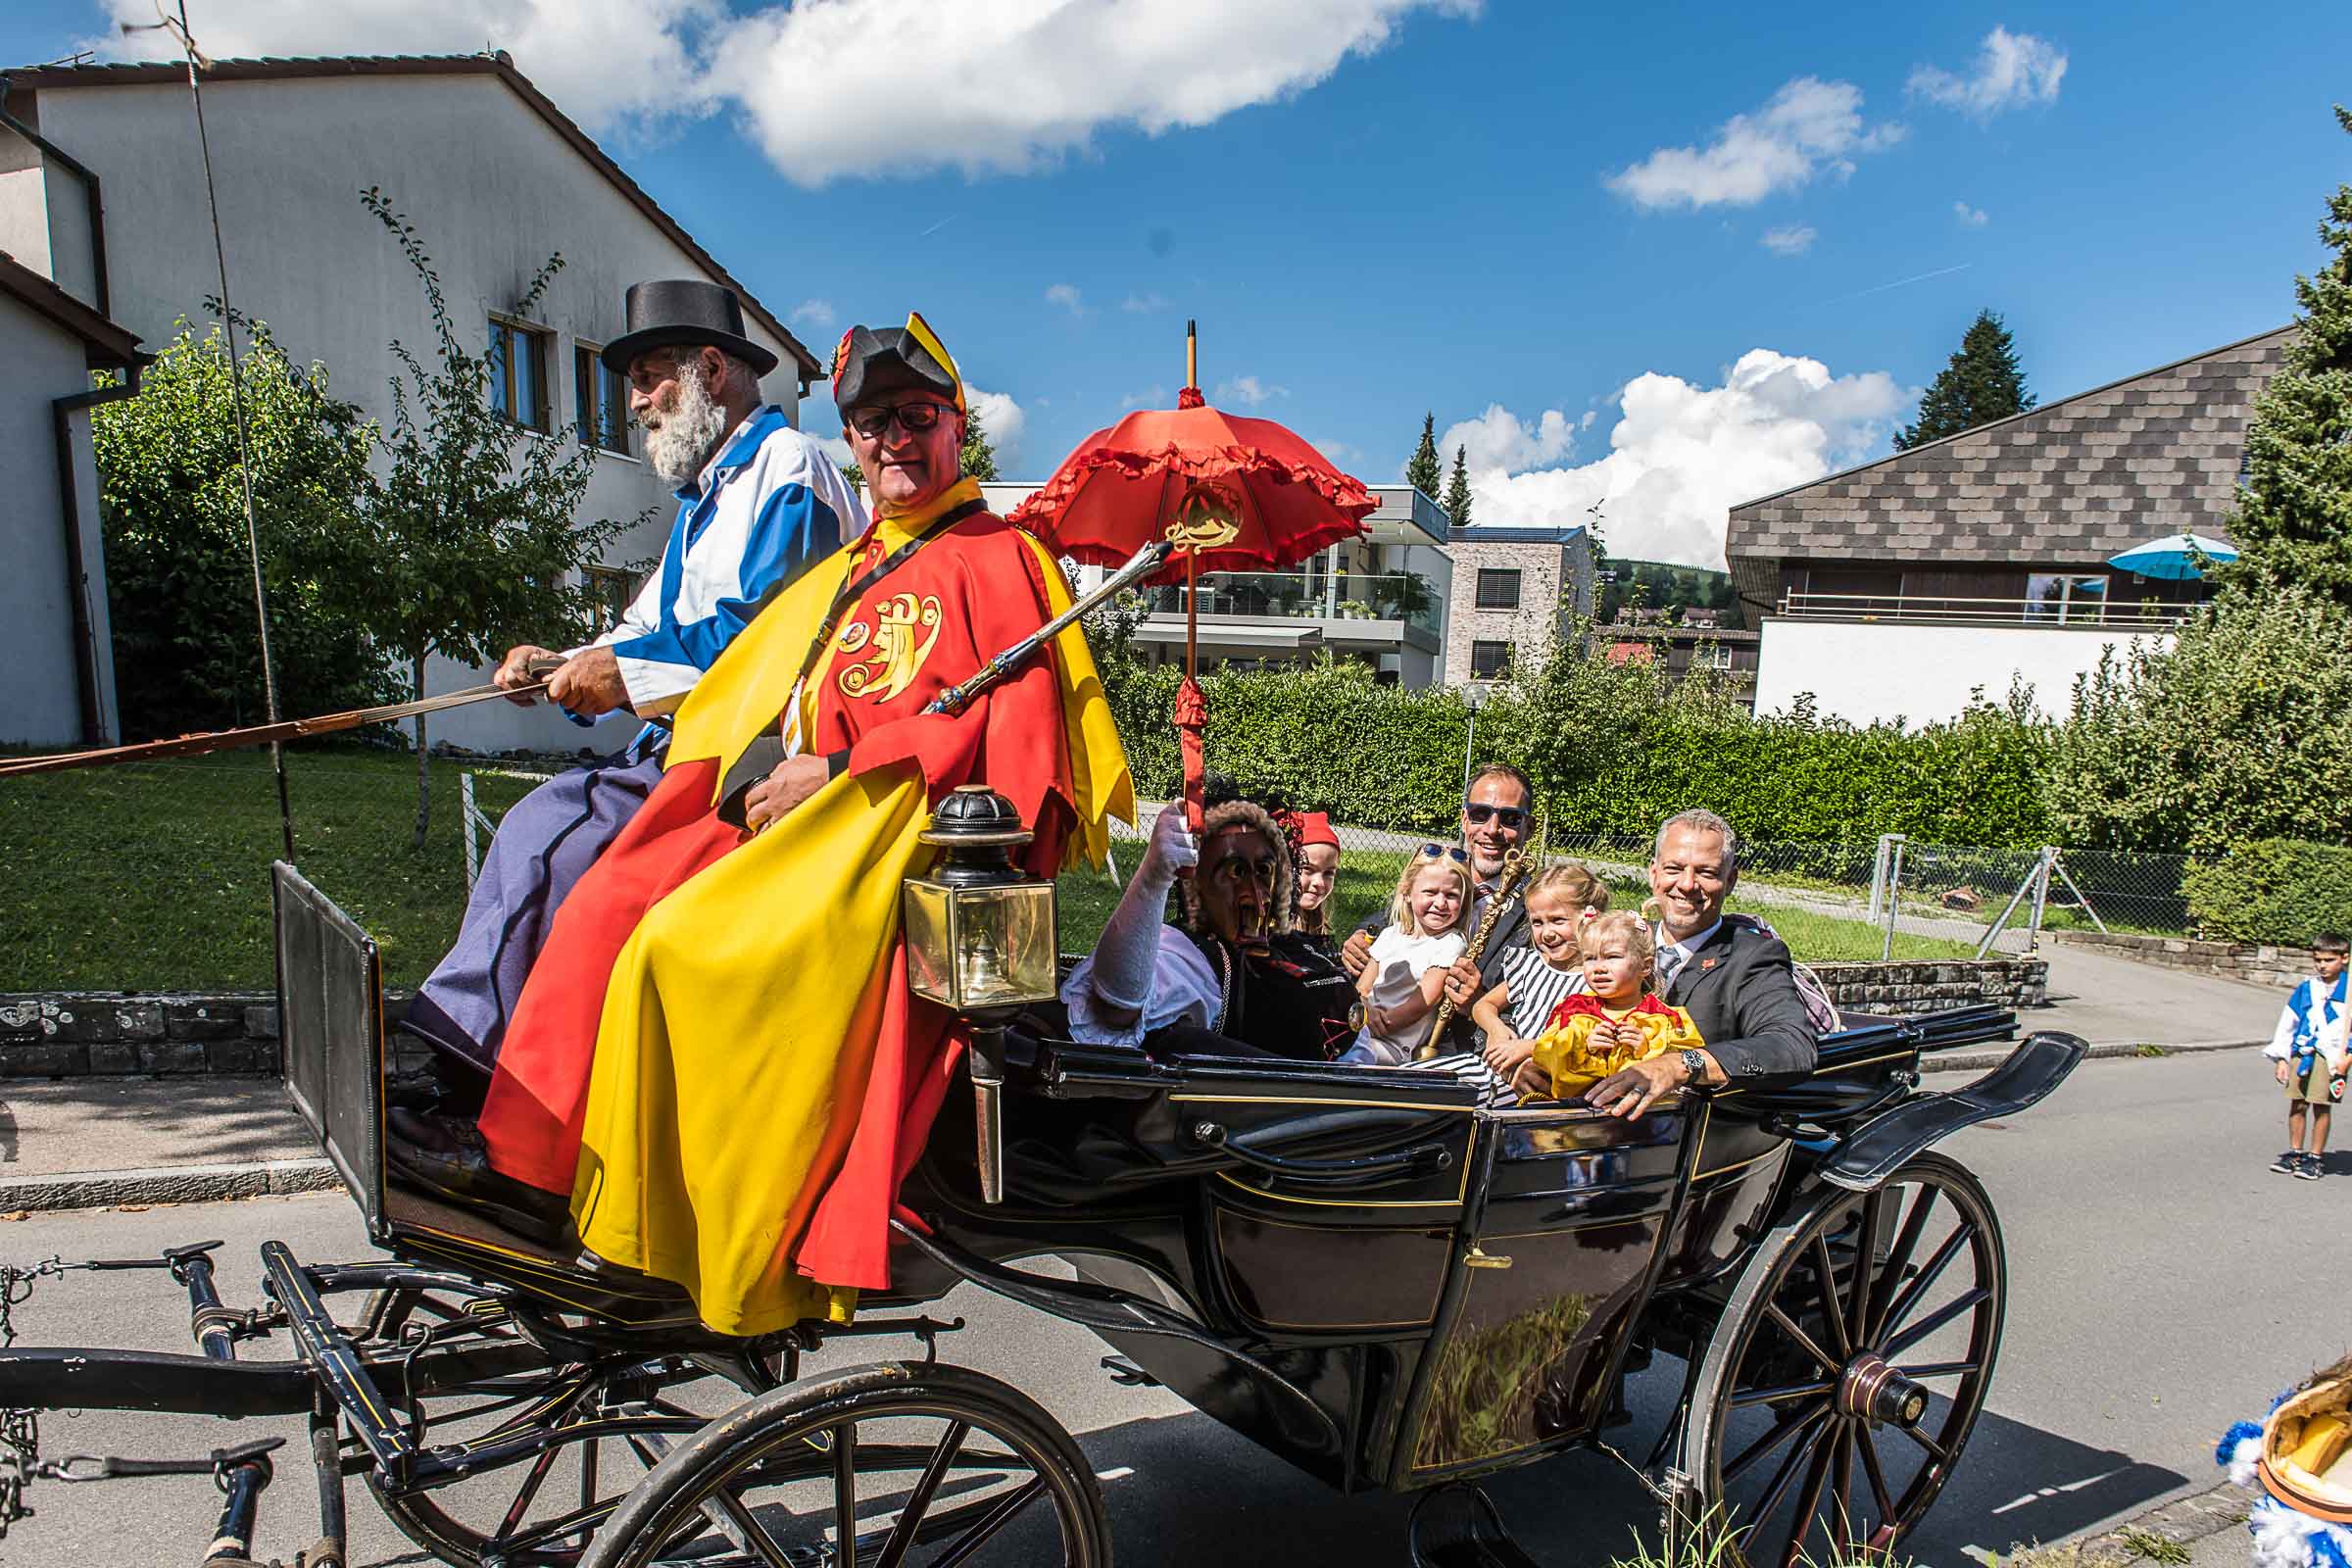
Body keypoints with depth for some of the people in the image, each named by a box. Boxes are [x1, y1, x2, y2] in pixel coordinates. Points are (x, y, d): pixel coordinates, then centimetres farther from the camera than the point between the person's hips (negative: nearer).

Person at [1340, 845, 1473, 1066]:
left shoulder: (1450, 945, -3)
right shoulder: (1391, 935, 16)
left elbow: (1422, 1003, -10)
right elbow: (1362, 988, 12)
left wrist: (1381, 1024, -17)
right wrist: (1367, 1010, -11)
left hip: (1396, 1045, -6)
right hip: (1361, 1029, 6)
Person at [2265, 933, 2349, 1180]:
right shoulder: (2305, 990, 7)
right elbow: (2287, 1024, 11)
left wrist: (2345, 1060, -11)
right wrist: (2281, 1058, 8)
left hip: (2331, 1058, -3)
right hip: (2301, 1054, 3)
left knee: (2322, 1107, 0)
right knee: (2297, 1104, 7)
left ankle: (2316, 1157, 11)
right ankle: (2295, 1152, 18)